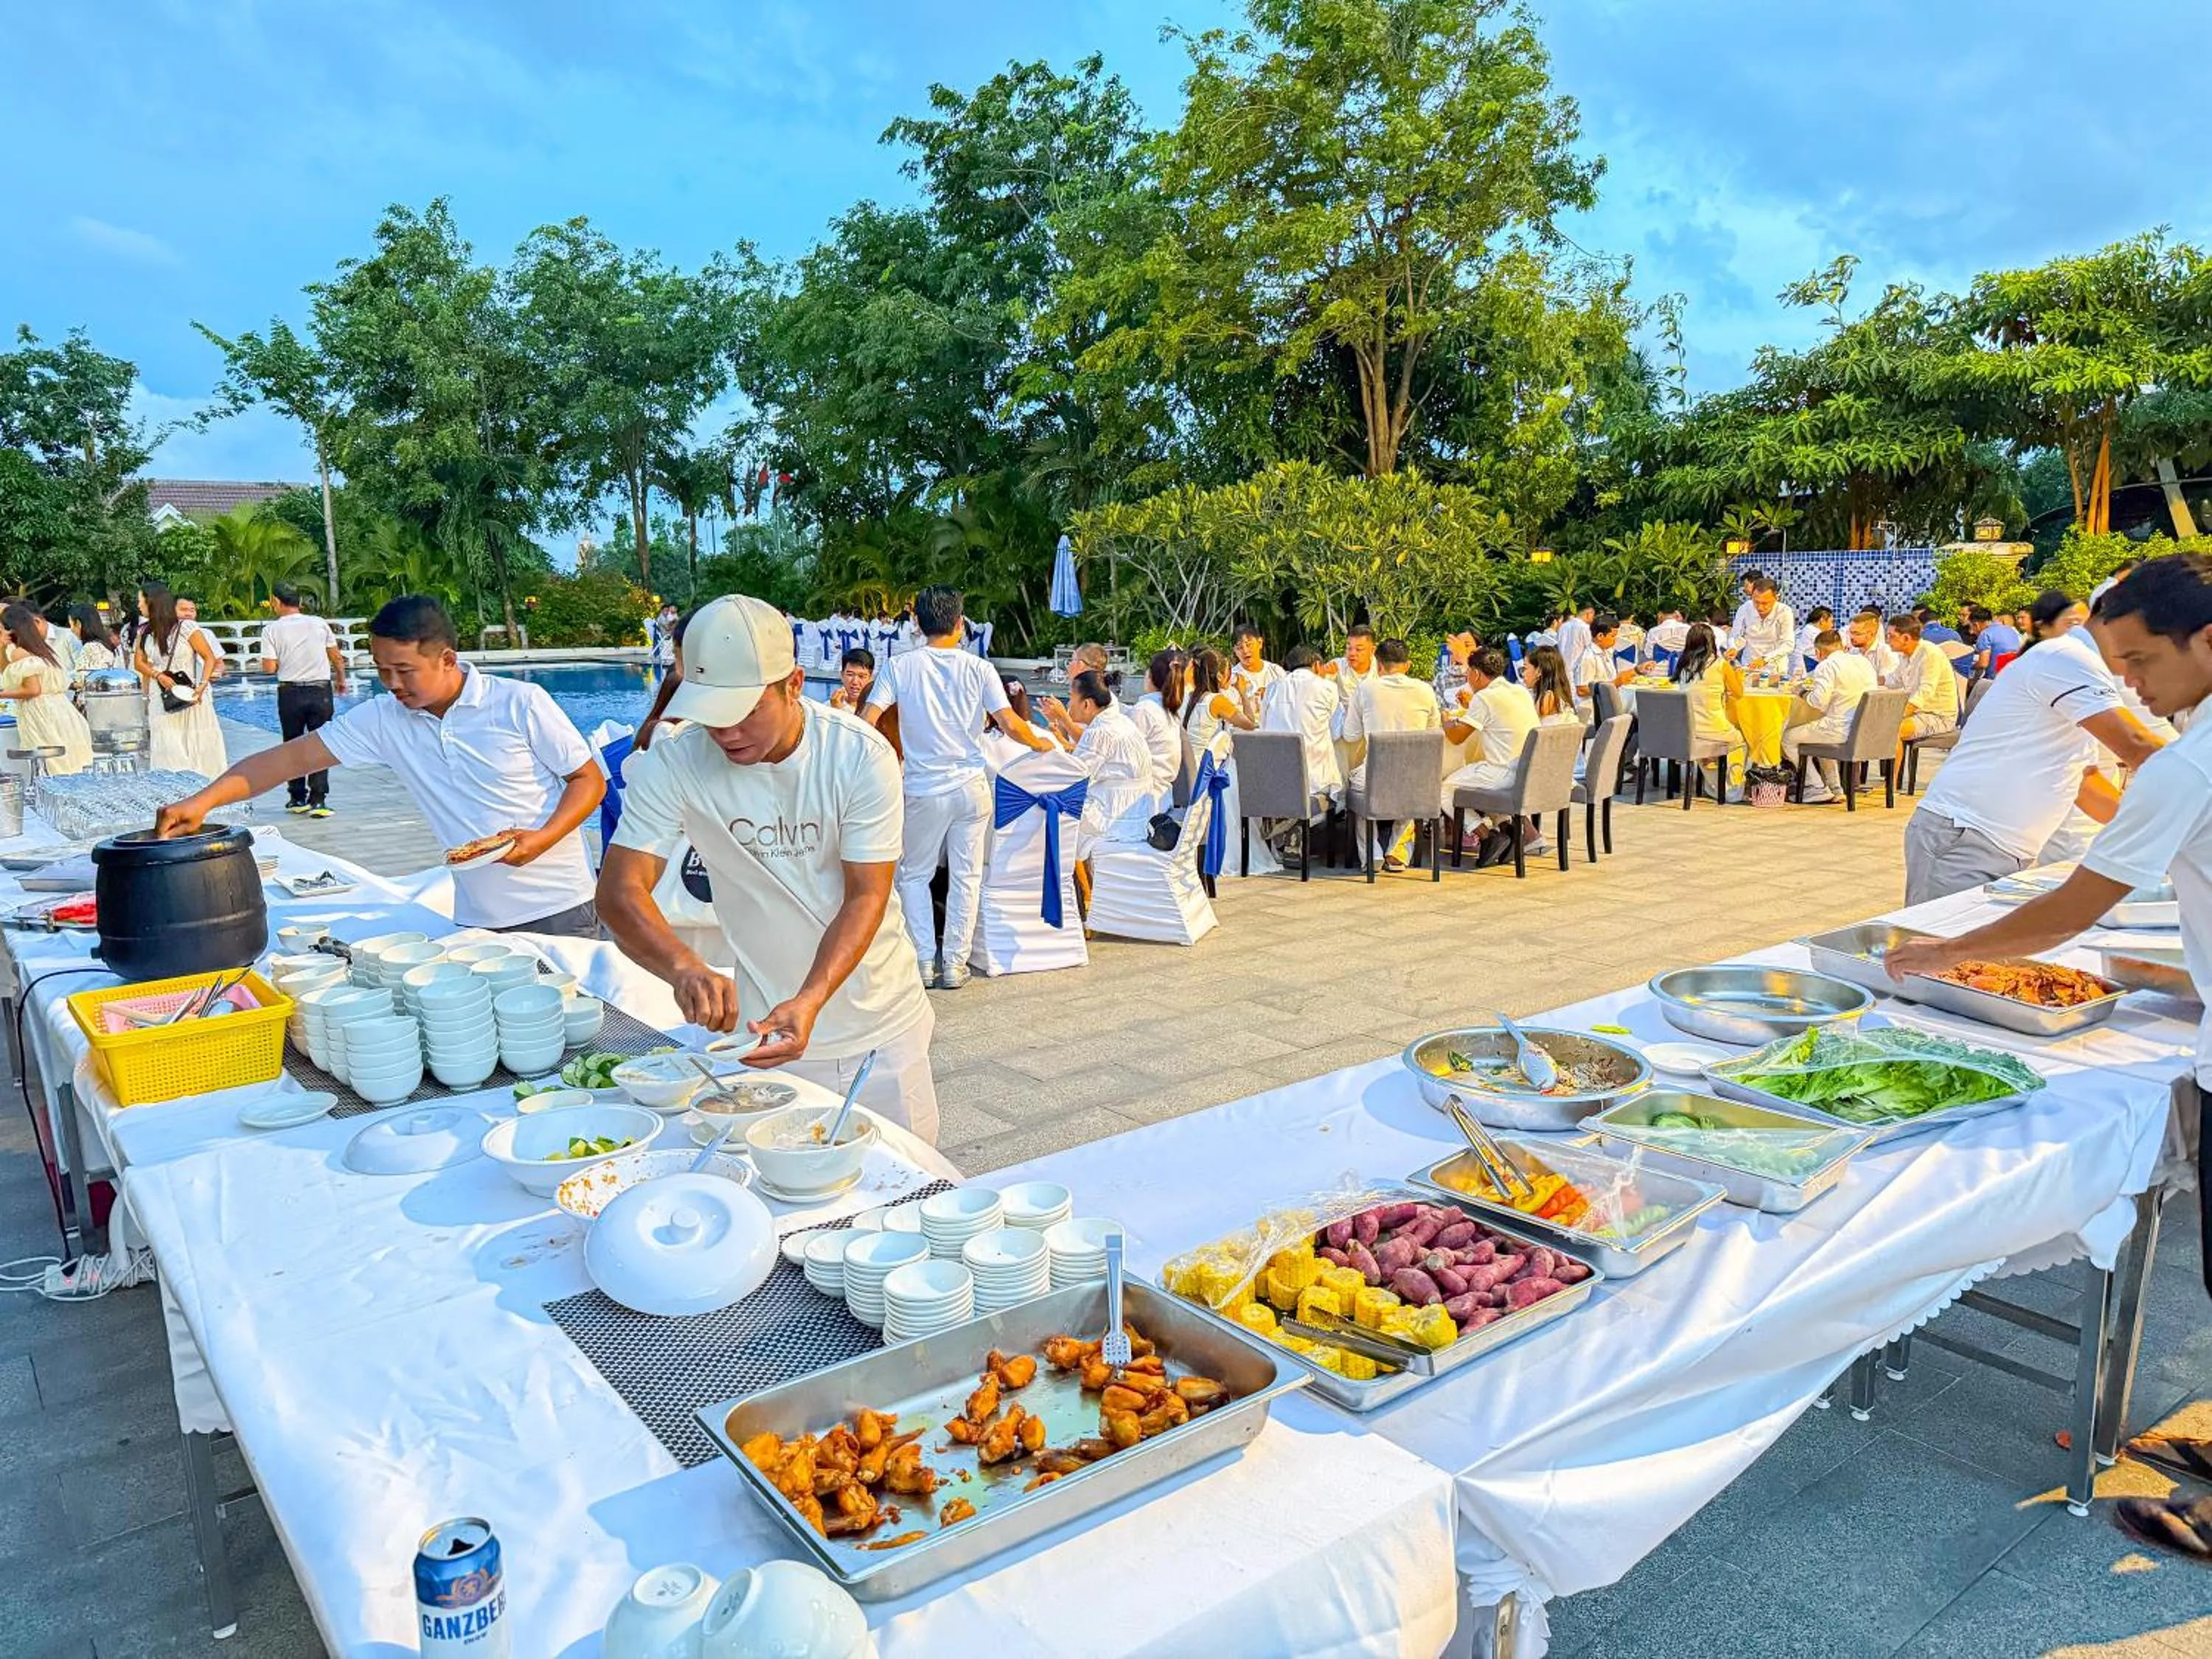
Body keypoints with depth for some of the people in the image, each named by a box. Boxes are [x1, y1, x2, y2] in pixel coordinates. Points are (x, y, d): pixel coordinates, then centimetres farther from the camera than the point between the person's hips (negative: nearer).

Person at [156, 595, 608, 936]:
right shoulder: (383, 719, 3)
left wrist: (543, 837, -20)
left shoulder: (520, 703, -9)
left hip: (558, 911, -3)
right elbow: (294, 757, 2)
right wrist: (204, 800, -9)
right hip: (476, 919, 4)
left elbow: (590, 779, -6)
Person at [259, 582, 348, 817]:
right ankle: (318, 800, -5)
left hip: (290, 693, -1)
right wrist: (340, 680, 23)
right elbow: (337, 658, 6)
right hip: (321, 692, 1)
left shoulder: (272, 630, -3)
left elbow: (269, 668, -7)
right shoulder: (319, 623, 2)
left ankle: (297, 798, 17)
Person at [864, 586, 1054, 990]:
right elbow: (1010, 725, -7)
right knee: (966, 876, 10)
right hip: (972, 787, 1)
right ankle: (954, 964, 13)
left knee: (914, 875, 14)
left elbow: (867, 722, -11)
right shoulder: (979, 668, -2)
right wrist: (1040, 744, 11)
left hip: (924, 790, -1)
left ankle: (924, 962, 11)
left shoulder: (899, 667, -3)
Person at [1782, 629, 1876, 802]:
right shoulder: (1864, 661, 14)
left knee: (1788, 738, 8)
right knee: (1821, 736, 36)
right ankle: (1835, 789, 32)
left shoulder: (1826, 666, -8)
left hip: (1842, 729, -9)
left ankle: (1817, 789, 4)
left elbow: (1819, 703, -18)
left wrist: (1804, 694, 3)